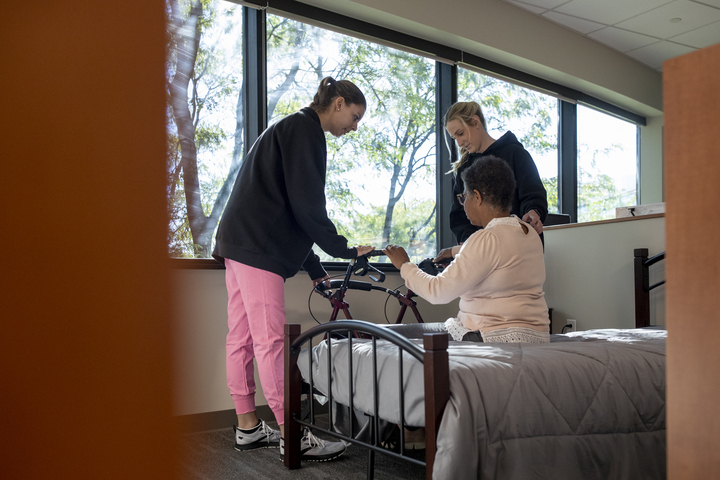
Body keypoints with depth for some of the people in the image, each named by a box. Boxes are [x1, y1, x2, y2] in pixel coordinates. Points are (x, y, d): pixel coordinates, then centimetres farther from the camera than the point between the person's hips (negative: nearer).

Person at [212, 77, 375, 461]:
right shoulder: (305, 130, -7)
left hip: (240, 242, 11)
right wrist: (344, 249, -9)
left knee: (242, 338, 10)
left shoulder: (290, 128, 24)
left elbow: (289, 204, 24)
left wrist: (315, 270, 22)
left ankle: (247, 428, 18)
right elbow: (307, 205, -17)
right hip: (258, 246, -11)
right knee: (270, 340, -9)